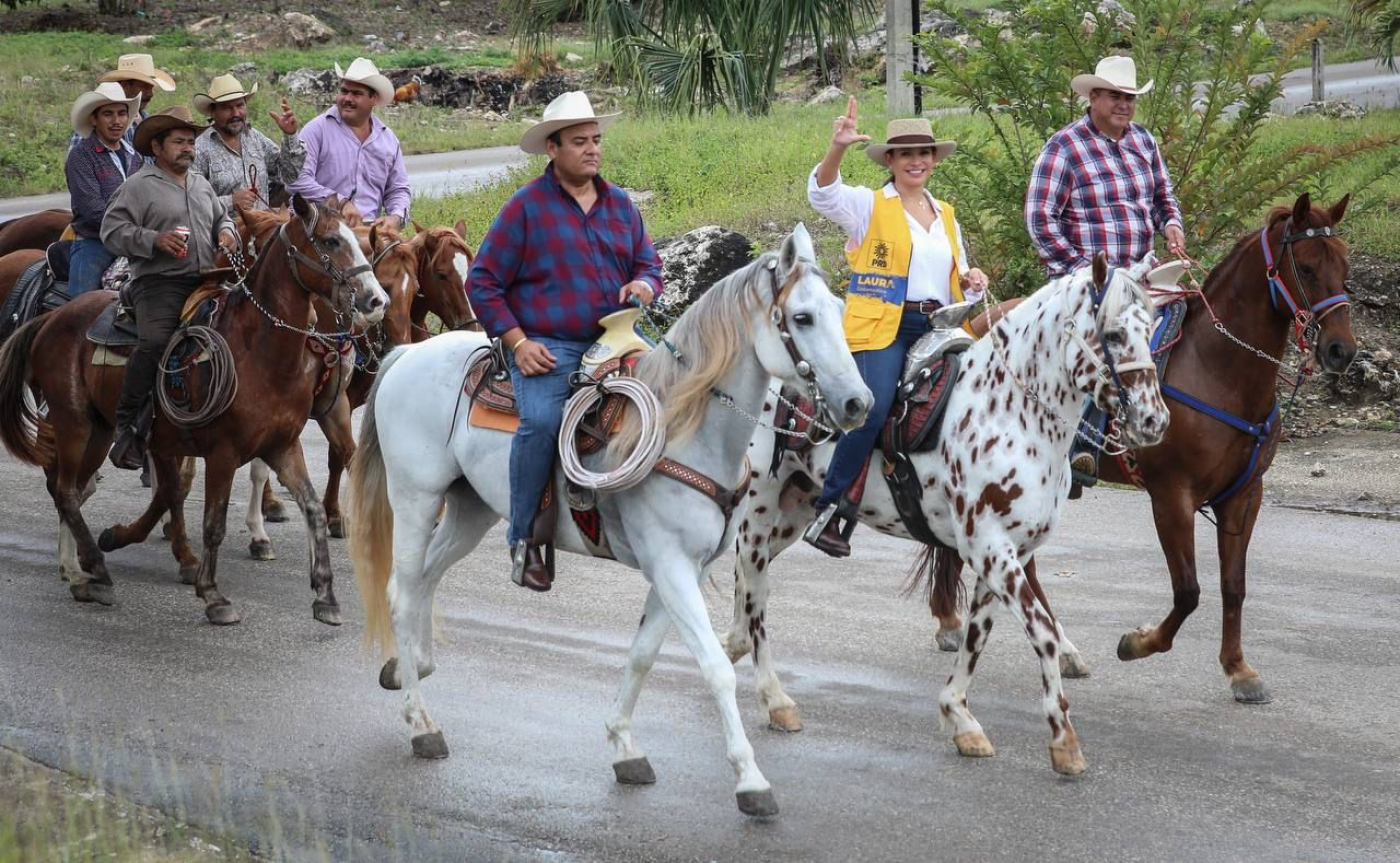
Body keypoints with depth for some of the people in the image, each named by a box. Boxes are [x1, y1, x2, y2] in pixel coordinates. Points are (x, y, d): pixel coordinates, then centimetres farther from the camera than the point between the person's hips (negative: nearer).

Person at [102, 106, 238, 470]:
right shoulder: (139, 186, 3)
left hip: (205, 280, 7)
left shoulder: (202, 185, 23)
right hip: (159, 281, -7)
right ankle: (127, 427, -22)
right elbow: (113, 231, -4)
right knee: (154, 344, -28)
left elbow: (221, 216, 37)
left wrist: (226, 232, 12)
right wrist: (155, 240, -17)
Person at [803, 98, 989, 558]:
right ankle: (828, 511, -19)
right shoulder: (869, 207, 5)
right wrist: (837, 148, -32)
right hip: (880, 327, -6)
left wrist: (971, 280, 5)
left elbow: (957, 278, 30)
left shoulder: (946, 216, 22)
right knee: (873, 411, -25)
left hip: (935, 328, 6)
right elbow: (824, 192, -14)